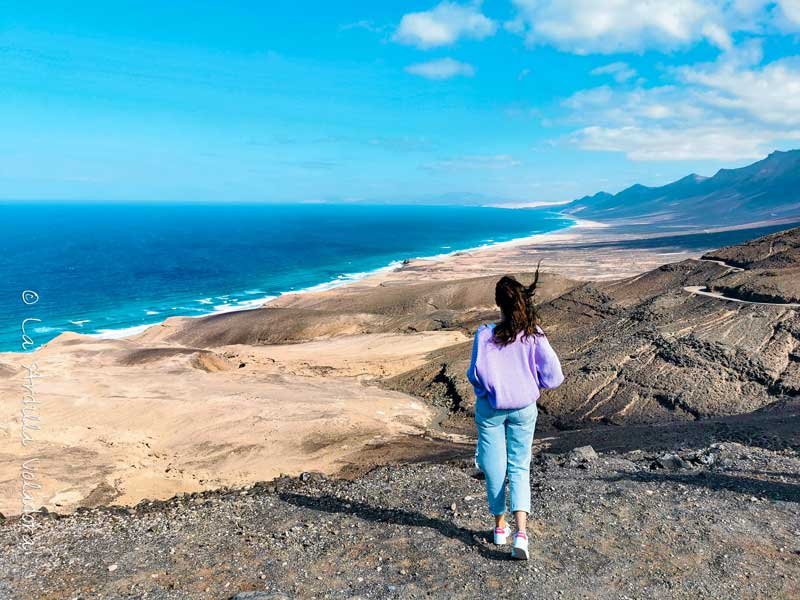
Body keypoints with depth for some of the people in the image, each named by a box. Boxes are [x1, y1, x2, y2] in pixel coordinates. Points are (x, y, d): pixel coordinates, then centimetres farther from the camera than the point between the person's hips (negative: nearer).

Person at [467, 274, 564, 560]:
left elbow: (477, 374, -18)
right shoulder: (534, 335, -10)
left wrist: (489, 387, 5)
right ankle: (521, 532, -5)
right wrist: (530, 383, 9)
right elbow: (553, 375, -10)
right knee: (519, 468, 11)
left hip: (491, 408, -1)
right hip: (524, 408, 1)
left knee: (495, 467, 14)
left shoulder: (485, 334, -16)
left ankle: (500, 527, 28)